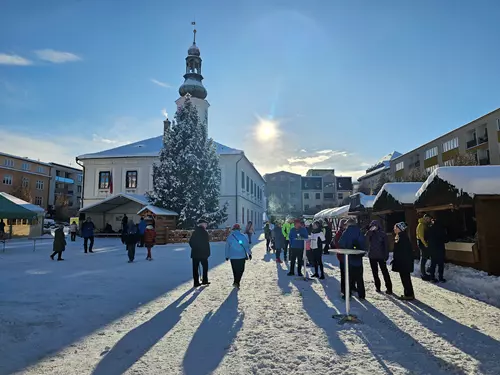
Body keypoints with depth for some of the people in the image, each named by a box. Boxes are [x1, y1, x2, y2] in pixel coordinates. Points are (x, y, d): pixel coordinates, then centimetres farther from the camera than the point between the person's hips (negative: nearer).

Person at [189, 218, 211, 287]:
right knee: (205, 267, 12)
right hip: (203, 253, -5)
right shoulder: (205, 232, -11)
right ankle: (204, 280, 14)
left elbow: (190, 242, 10)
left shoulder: (194, 232, 7)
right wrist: (208, 253, -7)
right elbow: (207, 244, -13)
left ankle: (196, 282, 9)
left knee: (195, 268, 7)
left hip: (195, 253, 5)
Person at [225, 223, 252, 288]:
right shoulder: (242, 236, -4)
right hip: (241, 256, -2)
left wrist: (227, 256, 14)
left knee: (235, 270, 14)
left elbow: (227, 247, 5)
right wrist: (249, 253, 8)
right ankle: (236, 282, -10)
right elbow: (247, 245, -2)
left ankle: (236, 282, 20)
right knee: (241, 270, 5)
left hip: (232, 257, 2)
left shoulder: (229, 237, 1)